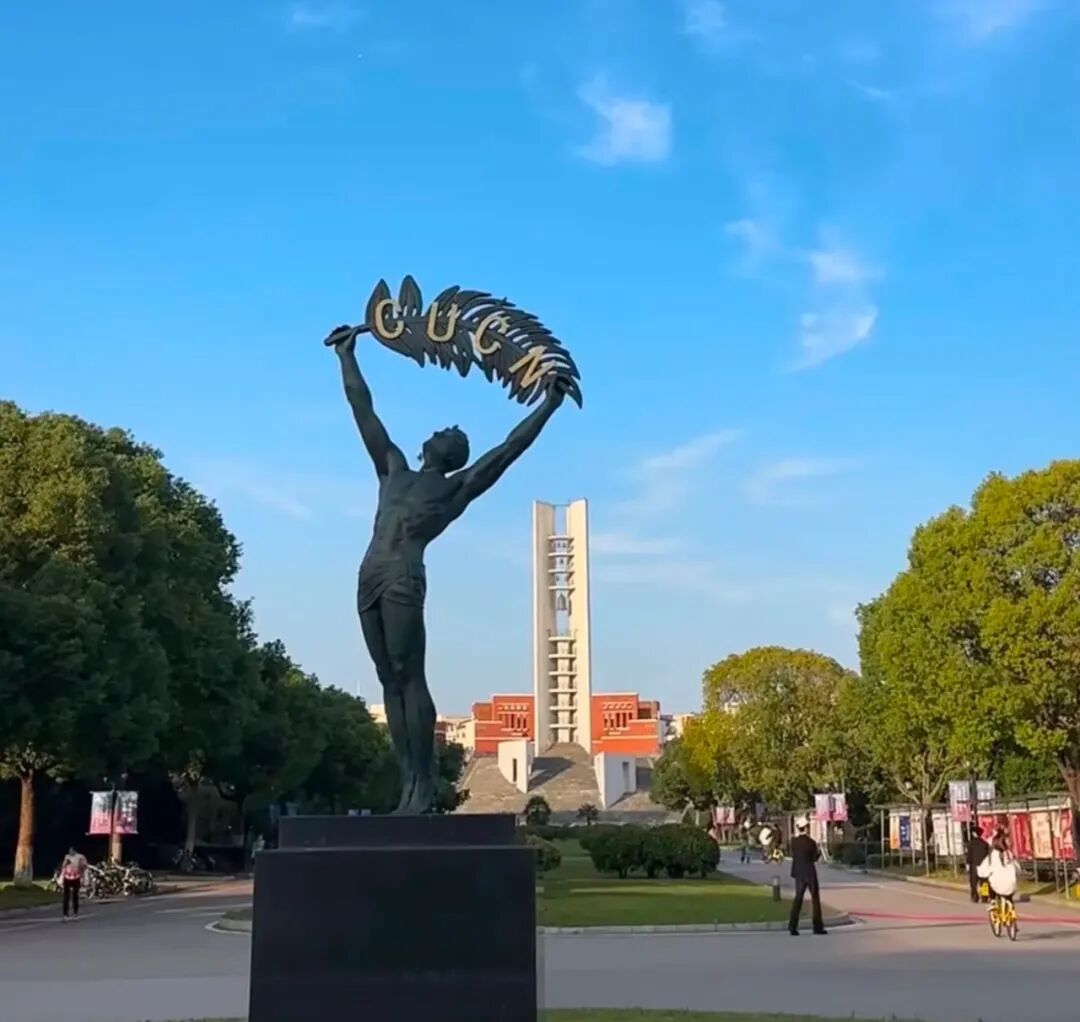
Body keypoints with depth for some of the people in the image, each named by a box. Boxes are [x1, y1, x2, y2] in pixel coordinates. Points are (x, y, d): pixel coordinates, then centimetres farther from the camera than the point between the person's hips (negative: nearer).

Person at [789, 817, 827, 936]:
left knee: (798, 898, 8)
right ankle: (818, 926, 9)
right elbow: (815, 858, -8)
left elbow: (793, 855, 4)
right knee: (815, 898, 8)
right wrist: (819, 851, 10)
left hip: (799, 872, 4)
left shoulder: (794, 841, -4)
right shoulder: (811, 842, -14)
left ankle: (792, 927, -1)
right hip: (810, 872, -4)